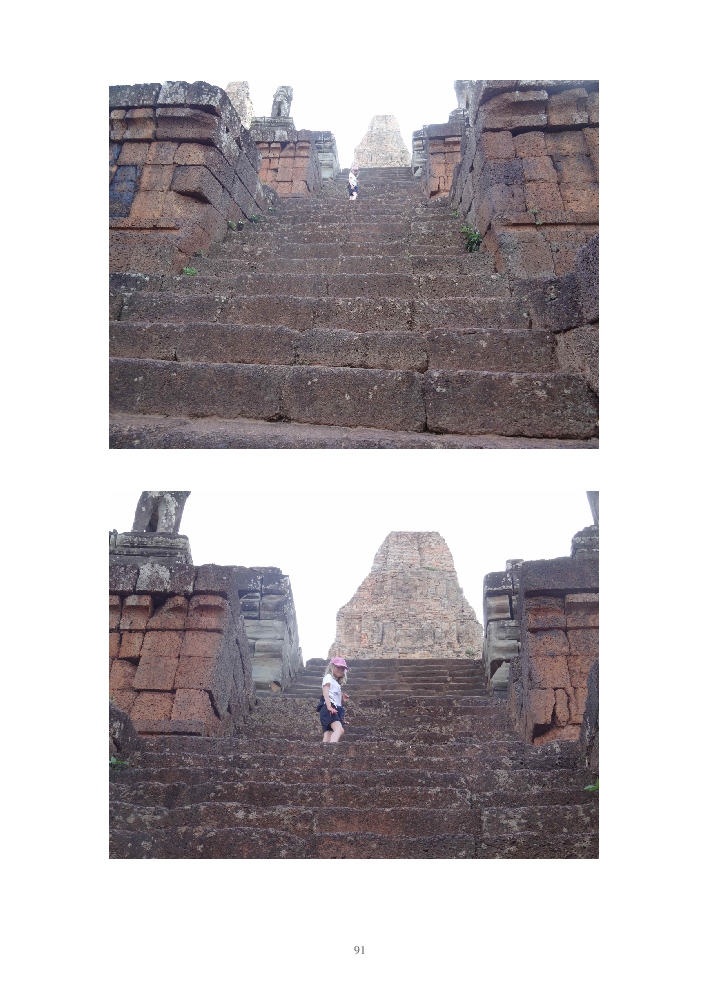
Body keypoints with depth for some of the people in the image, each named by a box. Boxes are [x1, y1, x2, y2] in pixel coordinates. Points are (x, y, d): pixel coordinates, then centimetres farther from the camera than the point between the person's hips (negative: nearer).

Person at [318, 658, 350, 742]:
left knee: (327, 739, -7)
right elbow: (325, 692, -9)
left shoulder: (337, 683, 35)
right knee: (339, 729, -32)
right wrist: (329, 706, -22)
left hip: (335, 709, 9)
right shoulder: (328, 677, 9)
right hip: (328, 709, -9)